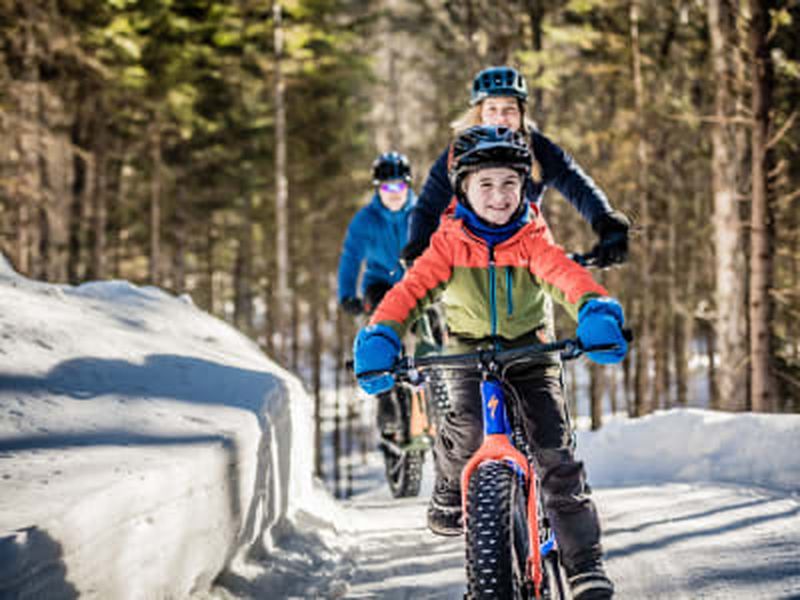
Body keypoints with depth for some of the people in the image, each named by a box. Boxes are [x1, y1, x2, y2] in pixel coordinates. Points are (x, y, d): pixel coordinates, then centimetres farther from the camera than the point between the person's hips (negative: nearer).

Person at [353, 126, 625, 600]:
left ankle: (585, 562, -4)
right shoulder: (450, 241, -11)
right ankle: (449, 491, 6)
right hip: (469, 347, 0)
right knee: (468, 424, -28)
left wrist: (597, 311, -51)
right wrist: (381, 336, -39)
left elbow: (565, 274, -29)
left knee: (556, 452, -12)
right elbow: (413, 289, -21)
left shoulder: (532, 238, -11)